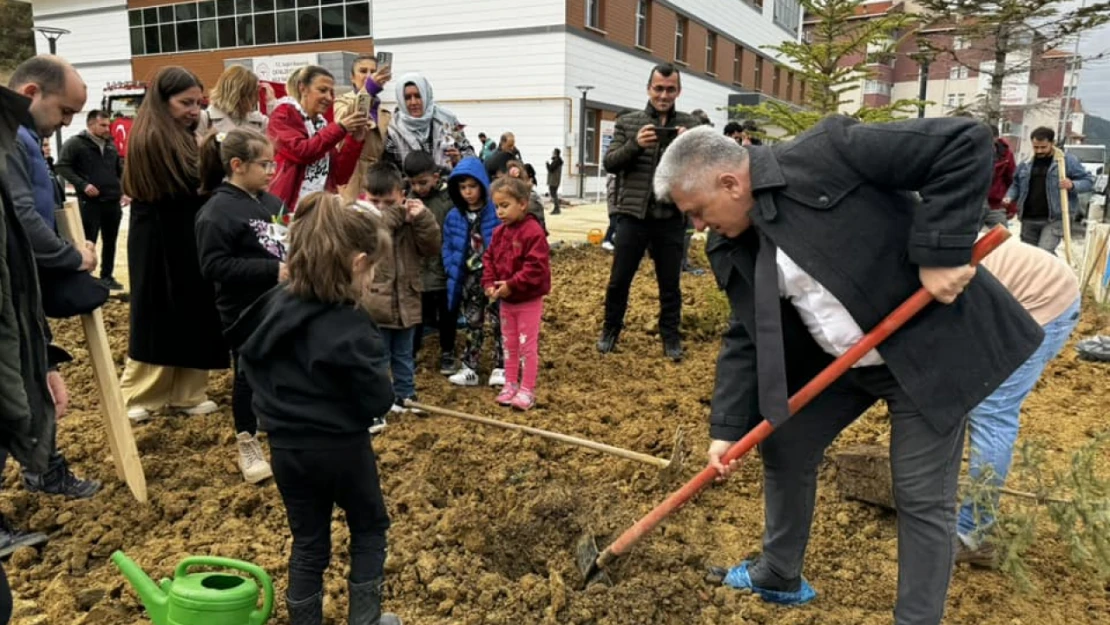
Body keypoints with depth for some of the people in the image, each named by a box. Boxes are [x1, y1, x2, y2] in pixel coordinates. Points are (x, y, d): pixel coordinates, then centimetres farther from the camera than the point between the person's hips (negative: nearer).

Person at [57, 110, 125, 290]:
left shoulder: (111, 145, 15)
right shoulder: (75, 143, -4)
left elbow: (120, 169, 23)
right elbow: (63, 167, -9)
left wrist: (124, 189, 8)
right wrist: (83, 185, -19)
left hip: (113, 202, 6)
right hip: (89, 203, -6)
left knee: (110, 242, 12)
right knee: (88, 242, -2)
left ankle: (107, 276, 23)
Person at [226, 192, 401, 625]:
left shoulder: (272, 305, -3)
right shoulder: (350, 326, -23)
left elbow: (249, 363, 10)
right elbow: (378, 401, -20)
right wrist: (382, 388, 0)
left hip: (286, 448, 5)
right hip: (342, 448, -5)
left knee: (308, 543, 18)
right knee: (369, 528, 19)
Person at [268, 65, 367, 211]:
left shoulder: (323, 124, 14)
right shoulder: (283, 115, 0)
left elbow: (340, 177, 7)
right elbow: (300, 151, -18)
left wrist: (355, 140, -3)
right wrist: (340, 128, -14)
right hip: (285, 206, -5)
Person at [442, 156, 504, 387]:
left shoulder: (497, 212, -13)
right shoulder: (454, 217, 1)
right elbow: (448, 248, 7)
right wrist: (454, 272, -5)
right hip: (468, 279, 4)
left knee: (499, 323, 7)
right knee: (472, 324, 14)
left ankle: (500, 368, 17)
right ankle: (469, 368, 21)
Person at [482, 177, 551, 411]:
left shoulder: (533, 232, -20)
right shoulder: (499, 232, 4)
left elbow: (536, 267, -25)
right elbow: (489, 259, 10)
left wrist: (512, 285, -26)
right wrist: (489, 283, -6)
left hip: (528, 300, -7)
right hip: (505, 300, 7)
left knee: (527, 345, 3)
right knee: (509, 344, 16)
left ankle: (527, 390, 11)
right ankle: (511, 384, 27)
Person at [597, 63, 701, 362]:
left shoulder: (690, 125, 5)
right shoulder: (628, 122, 4)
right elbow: (610, 163, -2)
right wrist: (634, 144, -19)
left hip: (671, 218, 1)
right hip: (633, 215, 0)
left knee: (670, 283, 10)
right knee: (619, 279, 7)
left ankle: (671, 338, 24)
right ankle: (610, 331, 26)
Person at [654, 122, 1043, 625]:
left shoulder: (828, 155, -25)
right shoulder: (733, 246, -2)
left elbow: (964, 144, -26)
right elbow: (745, 340, 2)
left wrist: (941, 253, -30)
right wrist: (727, 428, -3)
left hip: (927, 343, -7)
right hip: (839, 360, 7)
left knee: (922, 497, -1)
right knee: (784, 446, 13)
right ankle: (779, 578, 35)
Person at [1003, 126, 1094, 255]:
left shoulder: (1067, 160, -1)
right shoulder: (1026, 163, 11)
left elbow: (1089, 180, 1)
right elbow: (1016, 185, 22)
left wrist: (1073, 185, -19)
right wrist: (1009, 197, 2)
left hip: (1055, 219, -5)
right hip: (1029, 219, 5)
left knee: (1044, 253, -22)